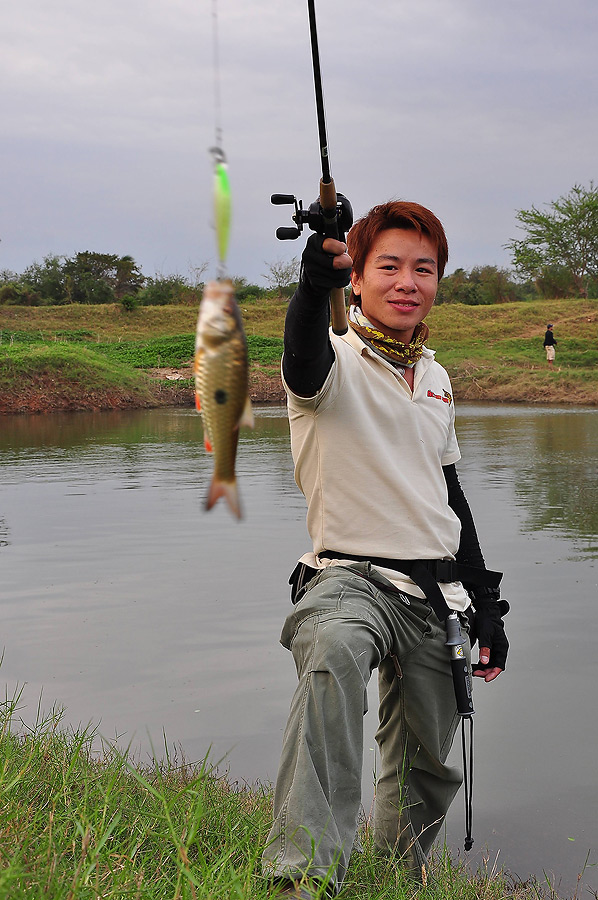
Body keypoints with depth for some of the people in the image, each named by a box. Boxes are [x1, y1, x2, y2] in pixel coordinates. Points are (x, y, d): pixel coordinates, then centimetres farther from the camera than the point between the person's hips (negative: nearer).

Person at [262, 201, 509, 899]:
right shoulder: (336, 363, -6)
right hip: (350, 578, -6)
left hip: (436, 593, 6)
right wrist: (314, 283, -55)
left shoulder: (435, 377, 14)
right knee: (333, 657, -39)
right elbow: (304, 354, -33)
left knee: (426, 767, 14)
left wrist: (485, 602, 20)